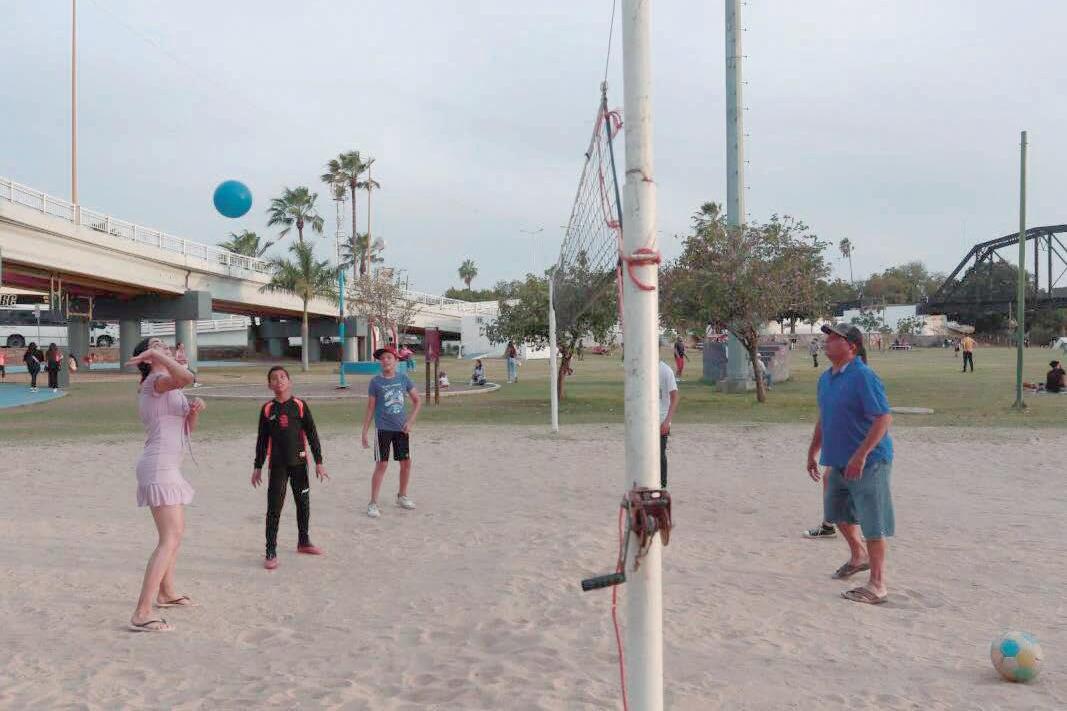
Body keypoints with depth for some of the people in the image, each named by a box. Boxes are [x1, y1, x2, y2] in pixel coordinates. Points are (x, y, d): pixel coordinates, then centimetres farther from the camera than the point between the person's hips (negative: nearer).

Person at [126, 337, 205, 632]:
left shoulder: (167, 387, 19)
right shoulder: (157, 379, -11)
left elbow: (186, 428, 20)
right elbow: (186, 378, -35)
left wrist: (194, 411, 1)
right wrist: (156, 354, -23)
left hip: (166, 467, 11)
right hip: (159, 467, -11)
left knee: (177, 532, 26)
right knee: (170, 539, -16)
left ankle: (166, 593, 41)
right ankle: (142, 615, -20)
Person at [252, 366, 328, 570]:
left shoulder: (300, 406, -2)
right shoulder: (267, 409, 1)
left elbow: (312, 435, 0)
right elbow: (262, 440, 8)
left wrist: (319, 462, -2)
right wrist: (258, 466, 8)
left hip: (299, 462, 1)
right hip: (277, 465, -1)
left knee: (303, 503, 13)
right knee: (274, 508, -2)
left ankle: (304, 542, 32)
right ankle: (271, 552, 5)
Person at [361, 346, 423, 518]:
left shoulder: (404, 379, 3)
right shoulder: (375, 382, -4)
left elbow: (418, 401, 9)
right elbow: (370, 408, 0)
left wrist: (410, 421, -2)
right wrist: (364, 432, -3)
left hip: (401, 428, 4)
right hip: (383, 428, -4)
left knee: (406, 463, 9)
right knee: (381, 465, -7)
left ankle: (402, 496, 29)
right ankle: (373, 503, 1)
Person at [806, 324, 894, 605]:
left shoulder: (863, 377, -19)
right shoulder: (826, 378, 9)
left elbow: (884, 418, -23)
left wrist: (861, 455, -28)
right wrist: (813, 453, 21)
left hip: (868, 463, -9)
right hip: (839, 461, 10)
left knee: (872, 524, -3)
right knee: (838, 513, 23)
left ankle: (877, 585, 8)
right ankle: (859, 556, 47)